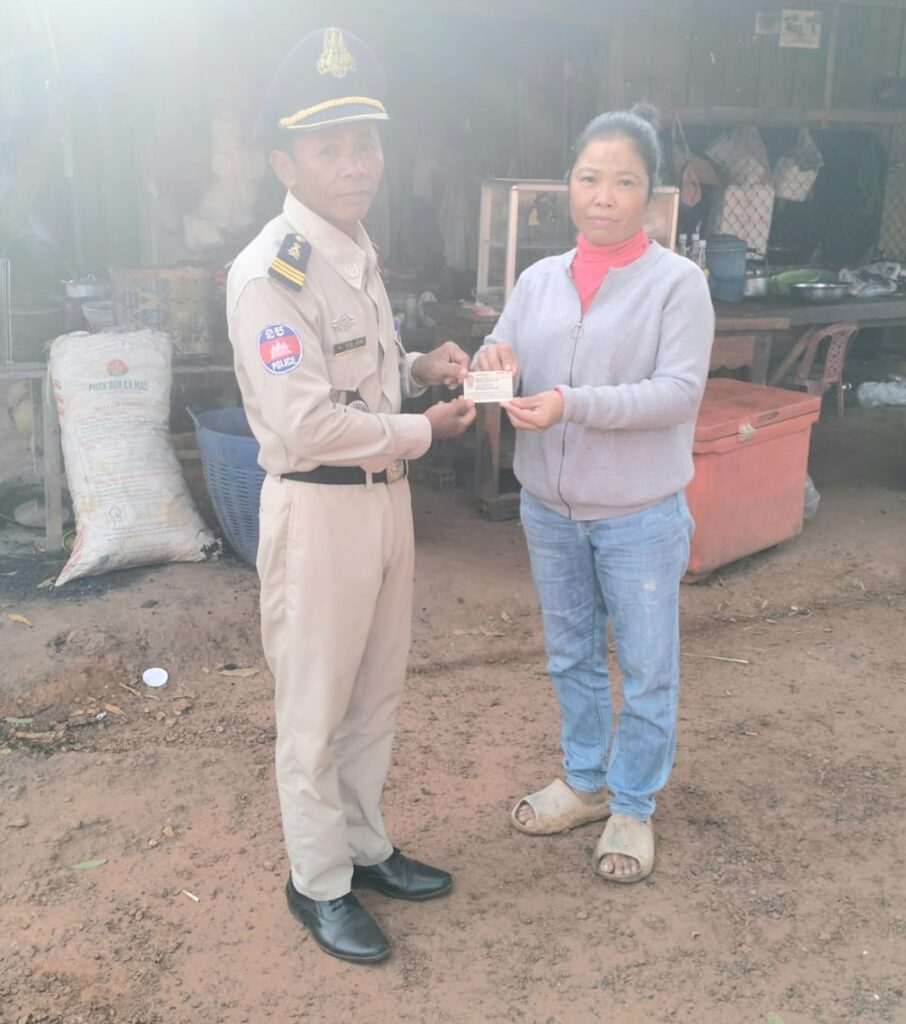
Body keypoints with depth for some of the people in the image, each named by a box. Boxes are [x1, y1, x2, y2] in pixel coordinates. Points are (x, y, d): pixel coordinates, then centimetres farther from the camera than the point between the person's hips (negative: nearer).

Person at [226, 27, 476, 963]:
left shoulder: (359, 249, 10)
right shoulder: (269, 271, -19)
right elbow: (305, 425, -25)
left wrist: (420, 369, 1)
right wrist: (425, 429, -14)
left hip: (385, 495, 9)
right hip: (318, 508, -9)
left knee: (377, 693, 20)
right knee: (316, 711, 7)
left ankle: (364, 847, 39)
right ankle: (318, 881, 27)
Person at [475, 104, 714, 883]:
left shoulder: (677, 282, -10)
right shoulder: (539, 279, 4)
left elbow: (679, 391, -19)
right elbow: (502, 362, 3)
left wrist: (573, 404, -29)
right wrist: (495, 363, -21)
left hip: (640, 515, -4)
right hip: (550, 508, 5)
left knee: (647, 670, 8)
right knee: (572, 657, 20)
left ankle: (633, 807, 29)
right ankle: (586, 783, 40)